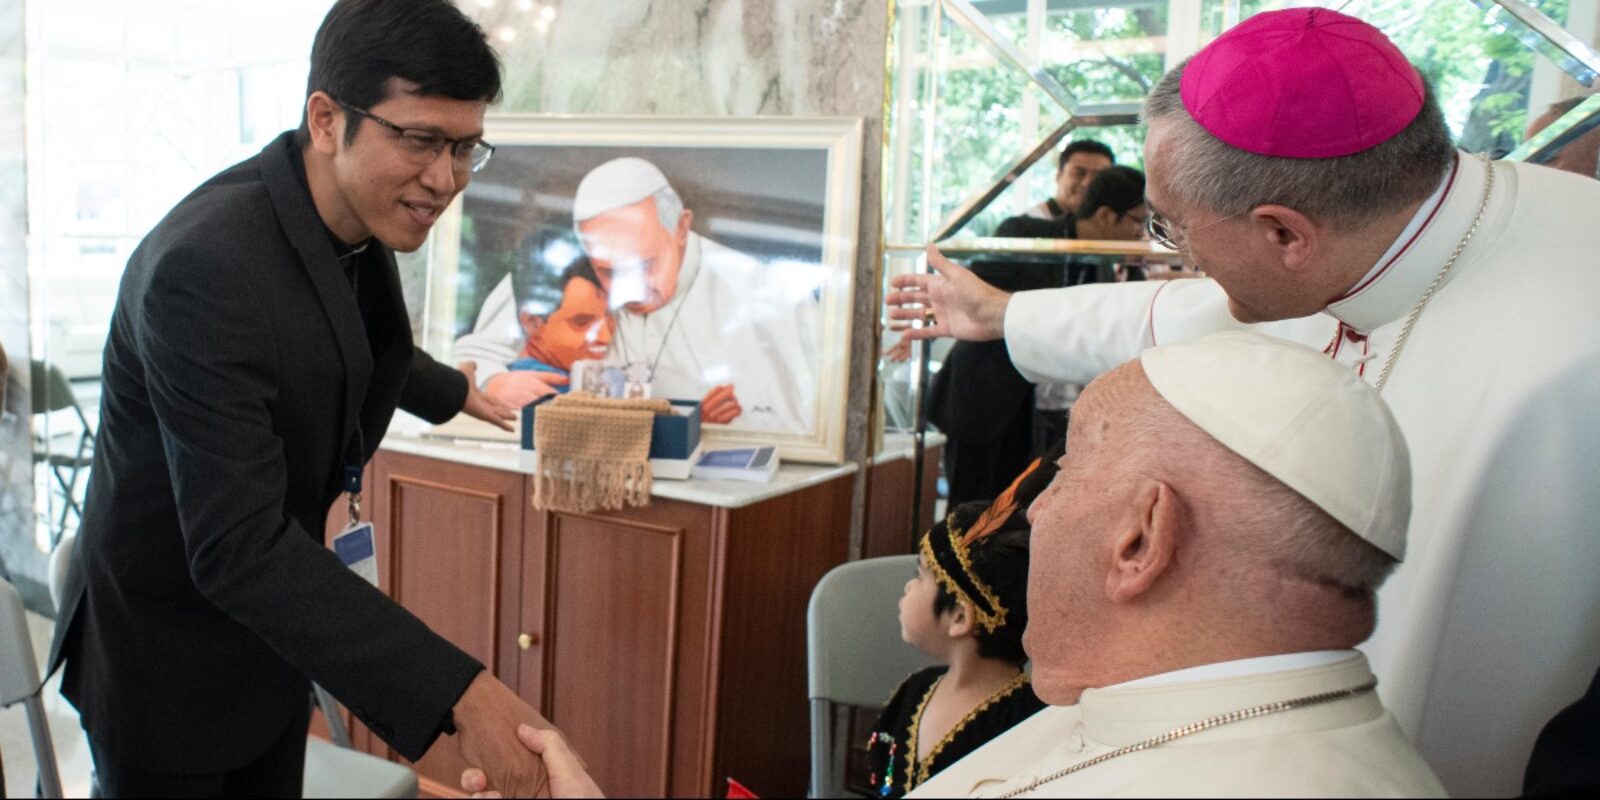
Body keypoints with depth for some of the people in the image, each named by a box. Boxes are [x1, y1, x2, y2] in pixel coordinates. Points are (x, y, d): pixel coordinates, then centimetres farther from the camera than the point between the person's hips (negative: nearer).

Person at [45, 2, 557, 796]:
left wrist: (456, 392, 35)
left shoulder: (354, 219, -6)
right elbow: (238, 550, -35)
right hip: (168, 655, -7)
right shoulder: (207, 266, -32)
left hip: (269, 636, 7)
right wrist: (454, 693, -39)